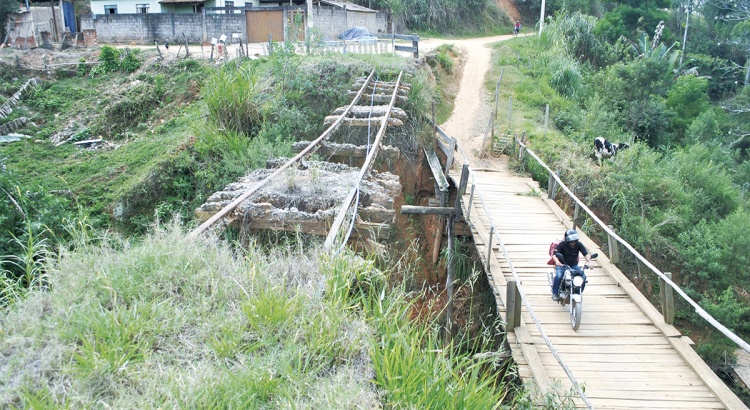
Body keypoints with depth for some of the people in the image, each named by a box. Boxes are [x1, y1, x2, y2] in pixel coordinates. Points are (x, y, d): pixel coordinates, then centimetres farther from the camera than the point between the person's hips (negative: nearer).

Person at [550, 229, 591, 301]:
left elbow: (586, 253, -14)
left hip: (574, 265, 3)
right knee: (558, 276, -32)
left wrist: (588, 260, -37)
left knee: (583, 277, -17)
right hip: (562, 265, -3)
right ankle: (555, 293, -13)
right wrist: (557, 261, -45)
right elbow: (554, 254, -23)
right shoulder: (562, 244, -16)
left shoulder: (579, 244, -8)